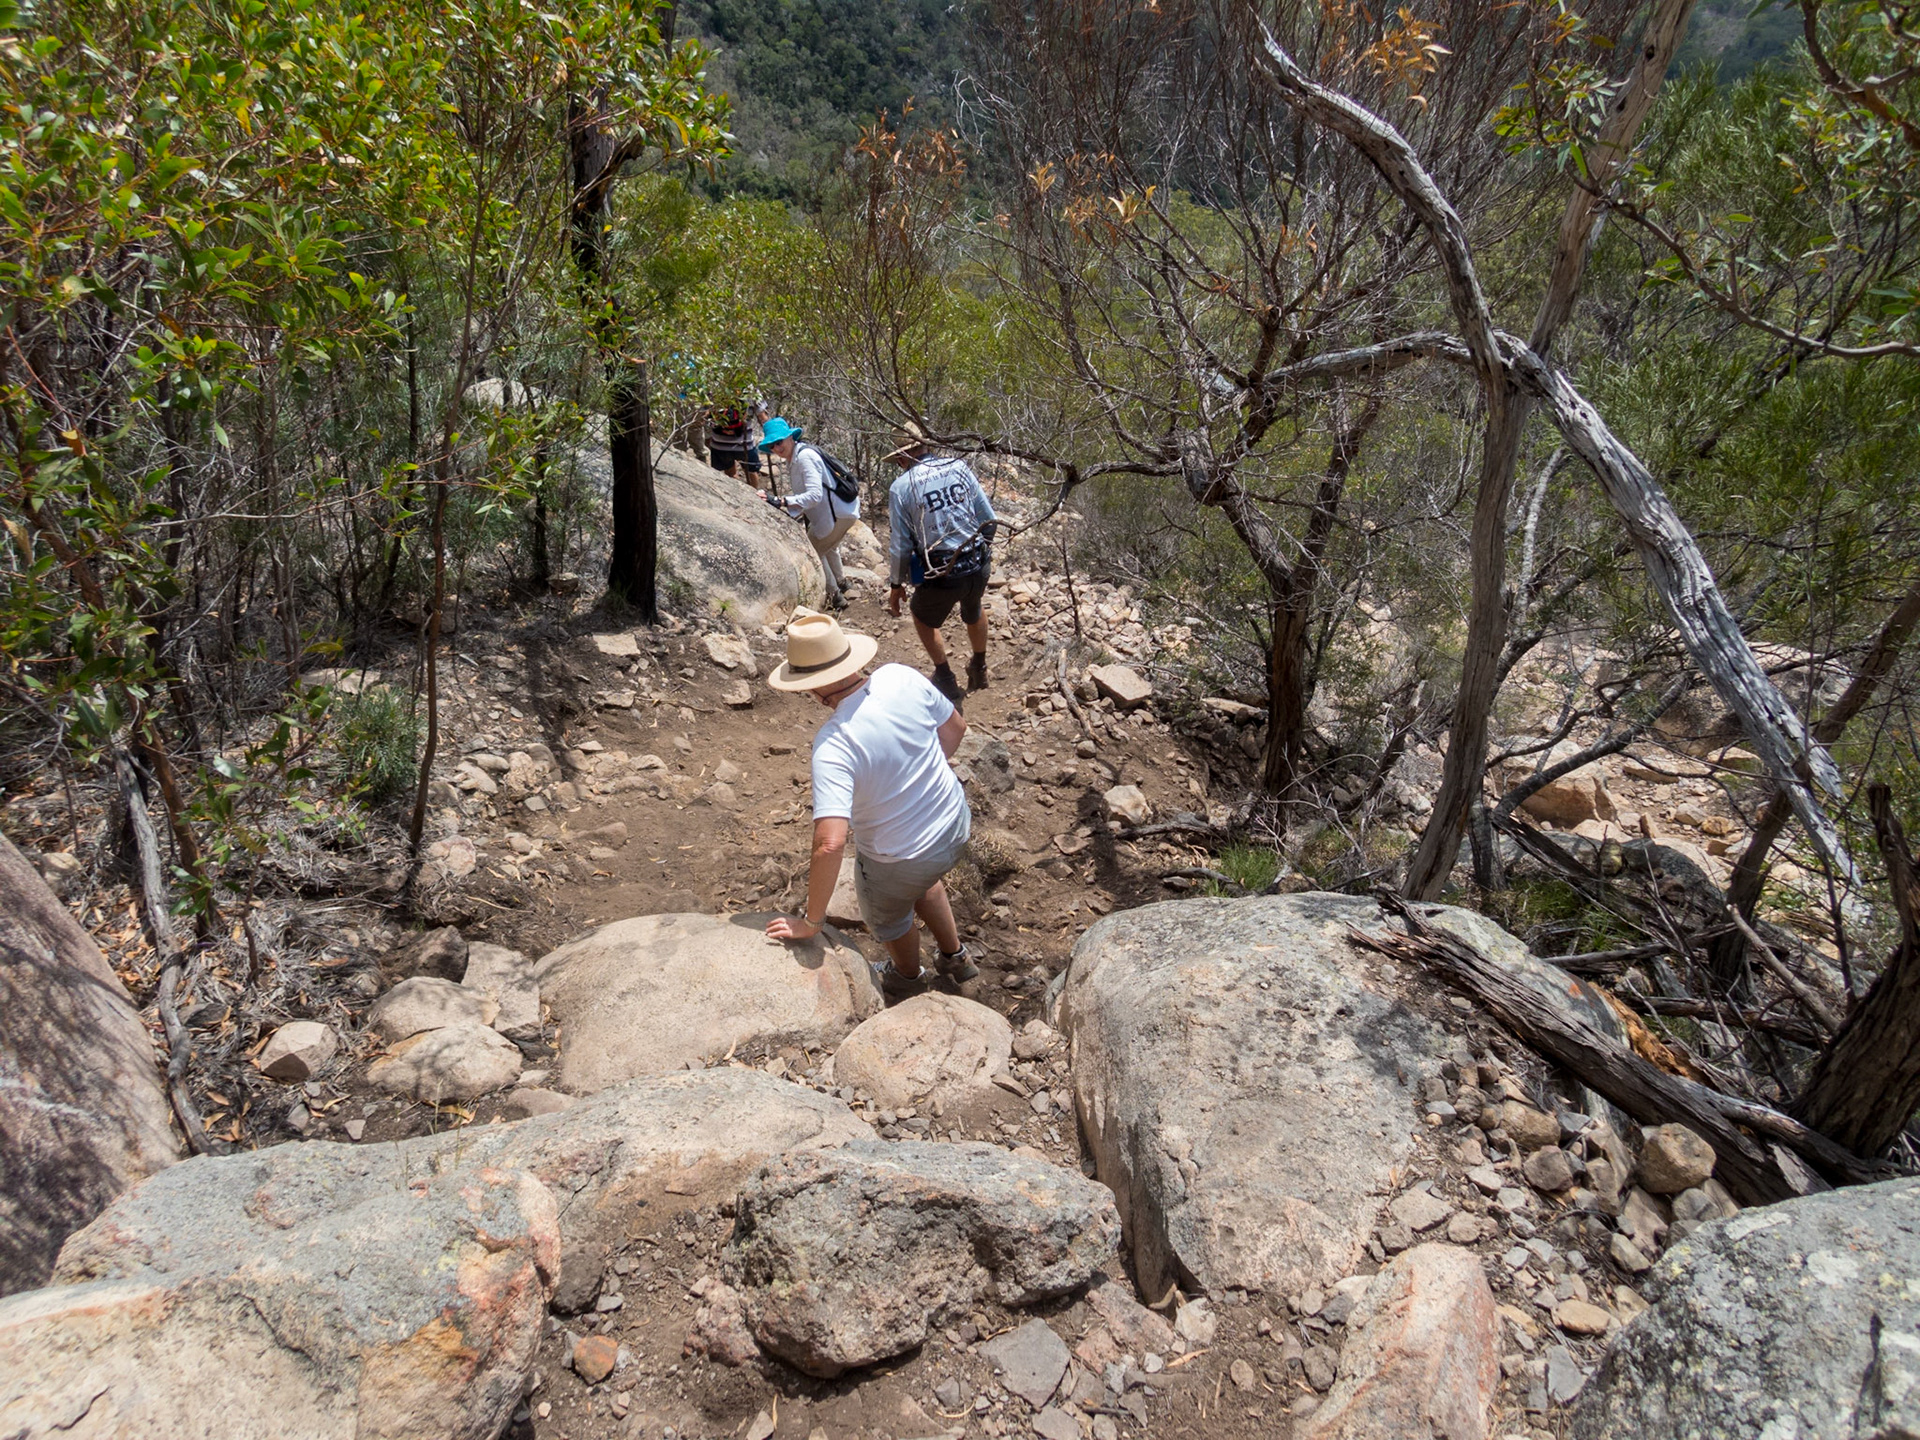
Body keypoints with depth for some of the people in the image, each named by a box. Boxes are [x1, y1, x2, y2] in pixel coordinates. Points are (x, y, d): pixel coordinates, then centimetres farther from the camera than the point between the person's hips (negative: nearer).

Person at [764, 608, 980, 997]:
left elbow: (830, 843, -40)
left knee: (888, 916, 31)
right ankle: (954, 956, 59)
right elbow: (954, 728, 0)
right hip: (957, 826, 5)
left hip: (899, 860, -5)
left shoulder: (833, 744, -35)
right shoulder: (903, 678, -18)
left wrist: (811, 922, -27)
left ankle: (907, 977, 61)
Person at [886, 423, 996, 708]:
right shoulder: (959, 468, 0)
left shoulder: (901, 487, -9)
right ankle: (979, 670, 52)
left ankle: (947, 683, 30)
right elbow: (989, 519, 3)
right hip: (979, 567, 4)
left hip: (941, 576, -4)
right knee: (973, 611, 35)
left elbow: (901, 546, -6)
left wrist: (897, 585, 7)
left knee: (923, 618, 27)